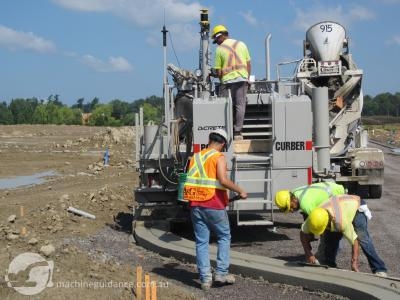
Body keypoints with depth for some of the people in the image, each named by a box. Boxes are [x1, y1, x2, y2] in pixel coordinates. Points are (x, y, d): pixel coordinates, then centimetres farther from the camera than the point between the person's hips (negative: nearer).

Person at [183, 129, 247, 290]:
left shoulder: (196, 157, 13)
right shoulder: (219, 158, -6)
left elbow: (190, 180, 14)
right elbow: (223, 180, -20)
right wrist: (240, 191, -9)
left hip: (196, 205, 5)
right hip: (214, 206, -5)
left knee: (201, 242, 7)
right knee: (224, 237, 13)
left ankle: (205, 278, 4)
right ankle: (221, 272, 8)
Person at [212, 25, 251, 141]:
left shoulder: (219, 49, -2)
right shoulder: (241, 44, 10)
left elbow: (218, 71, -2)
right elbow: (249, 64, 10)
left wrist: (221, 80, 14)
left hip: (227, 80, -3)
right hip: (242, 78, 3)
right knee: (240, 105, 4)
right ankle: (237, 132, 1)